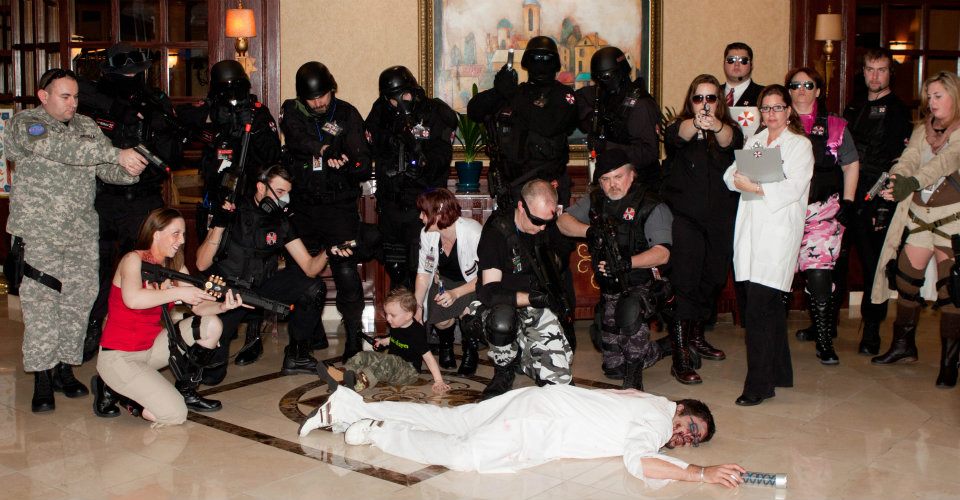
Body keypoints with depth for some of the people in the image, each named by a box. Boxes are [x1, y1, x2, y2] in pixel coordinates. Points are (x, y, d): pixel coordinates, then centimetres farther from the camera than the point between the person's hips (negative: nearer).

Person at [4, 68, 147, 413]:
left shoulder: (87, 126, 13)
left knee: (79, 301, 6)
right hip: (39, 232, -5)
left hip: (82, 233, 5)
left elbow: (106, 170, 8)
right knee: (41, 304, -5)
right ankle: (42, 379, 2)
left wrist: (128, 171, -16)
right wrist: (117, 153, -30)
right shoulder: (24, 124, -5)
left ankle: (65, 368, 18)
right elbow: (63, 148, -23)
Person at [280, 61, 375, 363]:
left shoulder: (347, 114, -1)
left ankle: (354, 336, 0)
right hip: (303, 207, 3)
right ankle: (313, 335, 26)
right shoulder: (291, 111, 3)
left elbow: (364, 165, -8)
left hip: (340, 206, -3)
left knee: (346, 272, -11)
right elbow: (298, 139, -18)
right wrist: (327, 150, -27)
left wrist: (348, 164, -28)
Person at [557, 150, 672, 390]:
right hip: (608, 289, 6)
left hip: (641, 286, -6)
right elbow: (563, 221, 3)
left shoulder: (652, 206, -12)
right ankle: (651, 352, 35)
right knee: (612, 366, 6)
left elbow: (662, 253, -20)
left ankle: (634, 376, -22)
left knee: (629, 313, -40)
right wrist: (589, 230, -16)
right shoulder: (594, 201, 6)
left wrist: (627, 263, -35)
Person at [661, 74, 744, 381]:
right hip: (684, 218, -4)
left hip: (720, 220, 4)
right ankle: (679, 358, -9)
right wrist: (696, 124, -47)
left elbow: (731, 141, -18)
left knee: (713, 280, 13)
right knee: (684, 284, -10)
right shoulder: (681, 127, 2)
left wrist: (715, 126, -42)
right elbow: (676, 135, -23)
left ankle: (696, 337, 35)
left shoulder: (728, 129, 7)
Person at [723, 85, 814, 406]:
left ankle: (759, 384, -8)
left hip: (778, 231, -6)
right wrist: (739, 178, -9)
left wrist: (756, 187, -16)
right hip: (751, 229, 6)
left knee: (759, 308, -12)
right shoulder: (755, 141, 22)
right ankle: (779, 372, 22)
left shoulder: (800, 145, 3)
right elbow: (731, 175, 13)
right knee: (770, 305, 10)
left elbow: (793, 187, -10)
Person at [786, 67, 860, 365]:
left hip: (825, 210, -2)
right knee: (807, 270, 4)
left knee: (819, 270, -14)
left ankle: (824, 339, -9)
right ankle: (820, 327, 20)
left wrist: (847, 203, 4)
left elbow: (851, 165, 12)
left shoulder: (834, 126, 9)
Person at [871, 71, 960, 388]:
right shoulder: (922, 130, 11)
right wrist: (894, 179, -26)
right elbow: (909, 159, -4)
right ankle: (904, 345, 24)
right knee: (906, 278, 7)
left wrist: (913, 182, -39)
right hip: (919, 212, 5)